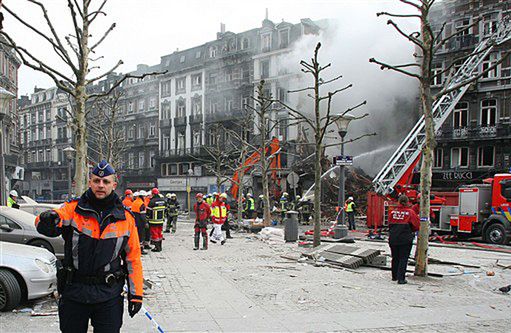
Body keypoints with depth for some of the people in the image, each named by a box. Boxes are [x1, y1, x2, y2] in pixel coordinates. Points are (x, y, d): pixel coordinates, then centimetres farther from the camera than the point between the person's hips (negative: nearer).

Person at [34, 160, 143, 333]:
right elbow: (43, 226, -17)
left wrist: (136, 294, 3)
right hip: (73, 291, 0)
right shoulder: (73, 208, -2)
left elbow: (133, 256, 5)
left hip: (109, 295, 0)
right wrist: (46, 220, -42)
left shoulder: (125, 217, 1)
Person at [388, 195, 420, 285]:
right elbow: (417, 226, -3)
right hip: (405, 239, -4)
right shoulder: (410, 212, -8)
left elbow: (389, 224, 9)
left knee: (395, 258, 16)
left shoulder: (393, 211, 1)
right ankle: (401, 278, -2)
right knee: (403, 258, 2)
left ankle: (394, 276, 26)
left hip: (393, 239, 4)